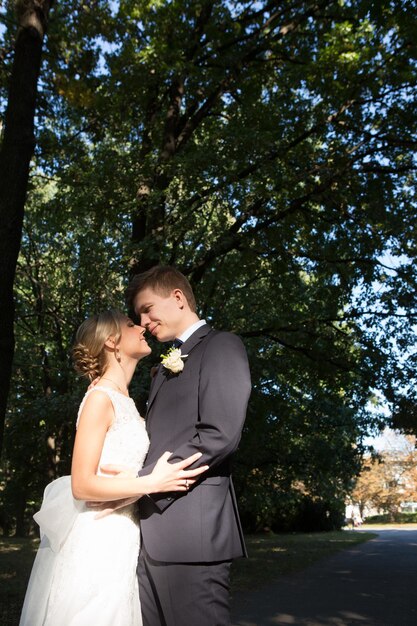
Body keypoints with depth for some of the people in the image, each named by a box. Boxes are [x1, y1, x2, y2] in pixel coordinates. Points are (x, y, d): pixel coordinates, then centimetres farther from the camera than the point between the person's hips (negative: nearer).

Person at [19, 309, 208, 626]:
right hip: (98, 539, -8)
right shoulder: (100, 398, -13)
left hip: (122, 537, 8)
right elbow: (82, 484, -17)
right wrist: (153, 483, -24)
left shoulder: (126, 403, 14)